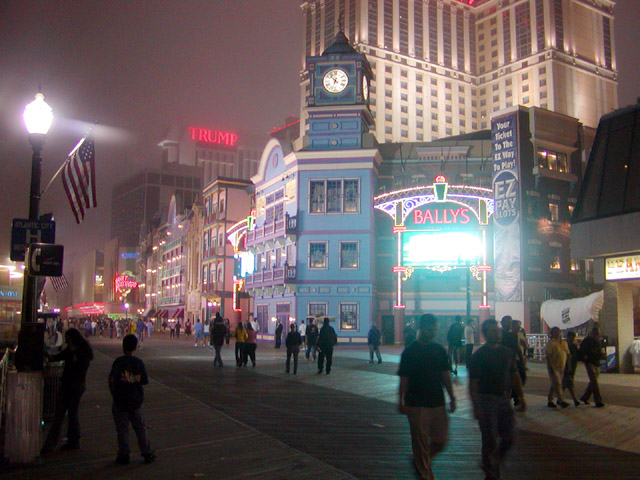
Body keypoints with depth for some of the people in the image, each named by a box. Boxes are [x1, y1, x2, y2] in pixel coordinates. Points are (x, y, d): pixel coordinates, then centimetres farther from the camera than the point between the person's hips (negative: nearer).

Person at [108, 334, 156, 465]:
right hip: (136, 400, 3)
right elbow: (144, 381, 0)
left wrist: (113, 394, -9)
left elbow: (111, 379, -21)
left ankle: (124, 455, 15)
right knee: (140, 427, 13)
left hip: (120, 400, -3)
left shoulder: (119, 361, -12)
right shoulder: (139, 362, -3)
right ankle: (147, 453, 18)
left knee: (122, 429, 9)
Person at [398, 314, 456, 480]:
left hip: (437, 402, 4)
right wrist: (401, 402, -7)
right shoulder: (410, 351, -6)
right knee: (421, 441, 0)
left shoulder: (439, 350, 6)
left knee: (440, 441, 7)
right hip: (417, 404, -4)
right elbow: (404, 379, -4)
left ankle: (419, 460, 31)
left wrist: (452, 397, 8)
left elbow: (446, 376, 11)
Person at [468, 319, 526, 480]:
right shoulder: (478, 356, -10)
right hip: (487, 400, -5)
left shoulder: (508, 353, 7)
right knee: (490, 441, 0)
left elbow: (515, 376, 15)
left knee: (508, 438, 9)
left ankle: (492, 465, 31)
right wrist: (476, 407, -18)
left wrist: (521, 398, 11)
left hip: (504, 399, 6)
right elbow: (473, 384, -12)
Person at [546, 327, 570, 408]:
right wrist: (550, 367, -18)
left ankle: (550, 401, 18)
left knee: (554, 384, 11)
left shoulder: (564, 343, 13)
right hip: (553, 367, -6)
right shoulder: (550, 343, -7)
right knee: (557, 384, -11)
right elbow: (548, 356, -12)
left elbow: (567, 354, 16)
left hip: (561, 367, 7)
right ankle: (561, 401, -14)